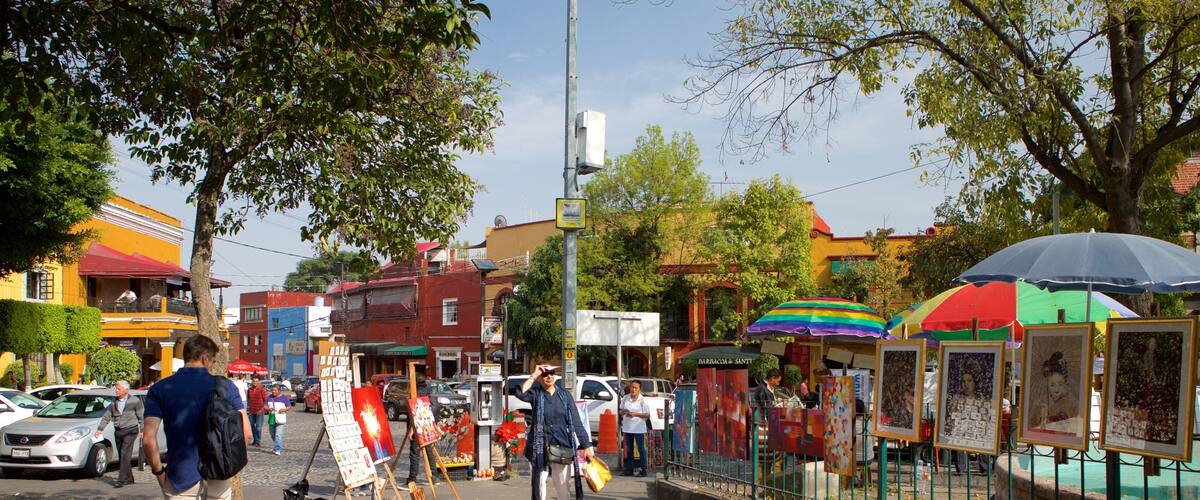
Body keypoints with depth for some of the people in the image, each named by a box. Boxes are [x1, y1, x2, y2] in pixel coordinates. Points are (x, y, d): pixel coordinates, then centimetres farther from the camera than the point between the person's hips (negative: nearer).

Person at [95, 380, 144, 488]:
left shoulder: (135, 401, -1)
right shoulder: (114, 403, 10)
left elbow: (141, 416, 2)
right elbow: (106, 417, 5)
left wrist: (142, 430, -2)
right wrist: (100, 429, -8)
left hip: (130, 431, -5)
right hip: (118, 432, 5)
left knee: (125, 455, -13)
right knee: (122, 457, 8)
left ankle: (121, 480, -15)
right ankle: (129, 479, 19)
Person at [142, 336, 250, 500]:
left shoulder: (160, 389, -4)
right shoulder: (225, 386, -3)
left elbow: (148, 440, -14)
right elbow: (246, 433, -7)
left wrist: (158, 471, 1)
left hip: (180, 478, -1)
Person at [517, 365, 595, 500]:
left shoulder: (564, 395, 6)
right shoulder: (536, 394, 0)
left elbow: (576, 422, 4)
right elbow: (521, 394, -23)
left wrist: (586, 445, -2)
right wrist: (533, 375, -14)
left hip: (562, 447, 2)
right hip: (540, 448, -2)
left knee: (562, 488, 7)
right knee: (539, 485, 3)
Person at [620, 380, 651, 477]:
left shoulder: (643, 401, -7)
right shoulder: (625, 399, 6)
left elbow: (647, 415, -8)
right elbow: (621, 411, 15)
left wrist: (636, 414, -20)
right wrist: (623, 412, -9)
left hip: (638, 428, -5)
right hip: (627, 428, 5)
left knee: (641, 449, -1)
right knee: (628, 449, 12)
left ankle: (642, 470, 3)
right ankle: (629, 469, 19)